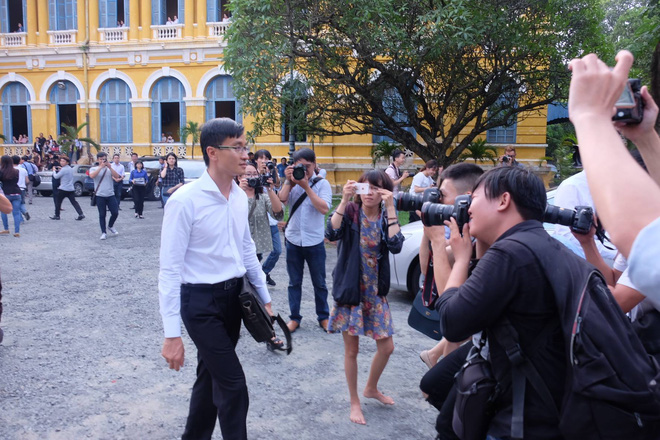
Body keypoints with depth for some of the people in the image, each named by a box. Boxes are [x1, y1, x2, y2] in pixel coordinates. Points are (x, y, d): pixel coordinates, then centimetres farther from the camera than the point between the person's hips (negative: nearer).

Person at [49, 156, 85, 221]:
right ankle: (81, 214, -8)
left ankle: (57, 215, 15)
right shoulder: (71, 169, 12)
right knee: (74, 202, 5)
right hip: (71, 189, 7)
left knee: (58, 202, 8)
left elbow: (56, 176, -8)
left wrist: (54, 171, 9)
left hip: (63, 189, -7)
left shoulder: (63, 170, -14)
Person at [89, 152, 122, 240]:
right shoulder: (94, 169, 4)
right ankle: (104, 233, 10)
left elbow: (117, 176, -7)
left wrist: (109, 167, -16)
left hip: (111, 195, 2)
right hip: (100, 196, -2)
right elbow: (92, 176, -18)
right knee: (102, 215, 2)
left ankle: (110, 226, 26)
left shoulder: (109, 168, 9)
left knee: (115, 213, -1)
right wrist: (101, 167, -22)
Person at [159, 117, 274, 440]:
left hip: (233, 296, 7)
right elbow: (170, 269, -18)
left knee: (211, 375, 20)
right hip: (201, 301, -7)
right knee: (233, 382, -2)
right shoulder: (185, 201, -19)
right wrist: (172, 334, -18)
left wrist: (264, 297, 16)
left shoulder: (240, 197, 2)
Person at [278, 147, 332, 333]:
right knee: (294, 282, 12)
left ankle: (323, 317, 25)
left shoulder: (322, 183, -3)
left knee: (319, 283, 10)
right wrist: (289, 181, -15)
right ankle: (294, 317, 24)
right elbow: (280, 201, -13)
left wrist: (306, 187, -19)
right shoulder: (291, 183, 2)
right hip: (293, 239, 2)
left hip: (314, 241, -2)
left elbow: (324, 208, -18)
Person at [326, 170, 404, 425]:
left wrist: (390, 208, -22)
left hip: (375, 292, 3)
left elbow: (396, 246, -19)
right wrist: (344, 200, -28)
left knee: (386, 347, 10)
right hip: (349, 289, -3)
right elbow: (331, 234, -26)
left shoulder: (386, 217, -1)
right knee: (351, 349, 7)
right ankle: (354, 402, 27)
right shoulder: (350, 211, -7)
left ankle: (371, 388, 38)